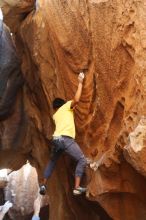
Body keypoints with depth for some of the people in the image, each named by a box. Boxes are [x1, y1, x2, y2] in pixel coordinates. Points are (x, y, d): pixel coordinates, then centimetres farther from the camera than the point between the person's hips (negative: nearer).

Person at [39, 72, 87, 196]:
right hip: (66, 139, -6)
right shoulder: (66, 106, 14)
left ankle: (43, 185, 21)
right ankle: (77, 188, -14)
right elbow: (76, 99, -4)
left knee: (52, 162, 27)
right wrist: (80, 82, 4)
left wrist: (72, 109, 44)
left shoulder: (55, 115, 30)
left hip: (56, 139, 6)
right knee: (82, 160, -2)